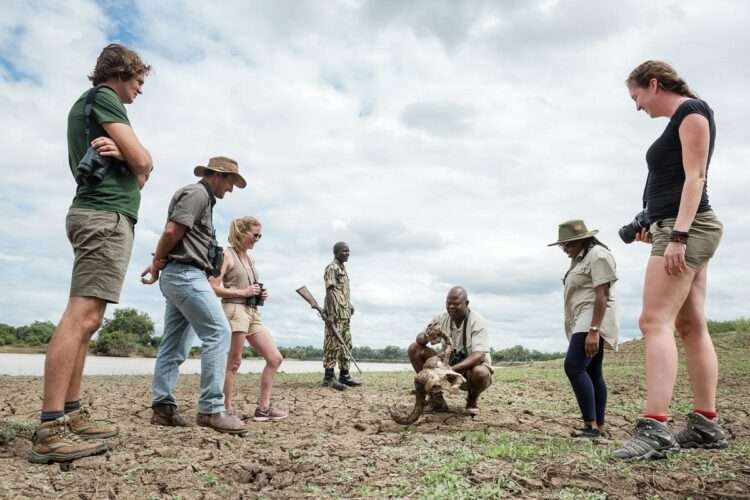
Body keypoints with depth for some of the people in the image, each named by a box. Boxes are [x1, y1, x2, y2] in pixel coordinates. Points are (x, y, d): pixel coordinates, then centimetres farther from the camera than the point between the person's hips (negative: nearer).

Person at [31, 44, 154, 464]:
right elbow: (144, 161, -11)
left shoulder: (85, 104, 29)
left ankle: (71, 414, 8)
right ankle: (51, 430, -19)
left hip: (99, 213, 11)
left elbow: (135, 171, 21)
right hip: (108, 214, -10)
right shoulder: (103, 97, -1)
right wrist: (135, 160, 12)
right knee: (82, 316, -17)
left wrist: (123, 155, -1)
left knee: (86, 319, 6)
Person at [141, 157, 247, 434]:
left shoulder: (202, 198, 25)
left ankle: (163, 407, 12)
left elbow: (172, 234, 21)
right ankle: (211, 409, -15)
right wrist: (157, 264, -2)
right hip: (186, 274, -11)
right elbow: (171, 231, -16)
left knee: (175, 345, 9)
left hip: (179, 276, 11)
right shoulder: (197, 193, -6)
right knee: (217, 332, -15)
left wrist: (158, 265, 9)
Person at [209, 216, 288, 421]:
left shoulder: (250, 259, 20)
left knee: (275, 358, 3)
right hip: (235, 310, -8)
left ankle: (263, 407, 9)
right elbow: (213, 288, -12)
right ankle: (228, 408, 6)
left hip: (253, 312, 8)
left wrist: (260, 294, 10)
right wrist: (242, 292, -15)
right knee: (234, 363, -4)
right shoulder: (226, 255, -3)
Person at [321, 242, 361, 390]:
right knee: (333, 344, -8)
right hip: (335, 313, -10)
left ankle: (344, 375, 17)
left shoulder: (343, 268, 20)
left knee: (346, 344, 11)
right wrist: (331, 313, -22)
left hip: (345, 313, 10)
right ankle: (329, 377, -4)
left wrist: (350, 306, 20)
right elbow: (330, 291, -16)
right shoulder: (332, 268, -8)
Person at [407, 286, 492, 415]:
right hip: (449, 365, 4)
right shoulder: (442, 319, -5)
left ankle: (472, 400, -2)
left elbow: (479, 355, -28)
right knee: (414, 349, -12)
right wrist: (425, 337, -30)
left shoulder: (477, 321, -18)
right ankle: (437, 399, -5)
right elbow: (419, 339, -3)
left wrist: (453, 369, -43)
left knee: (480, 373, -41)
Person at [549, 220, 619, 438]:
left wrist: (593, 330, -25)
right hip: (583, 323, 10)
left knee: (574, 367, -21)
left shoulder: (597, 255, -10)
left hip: (592, 322, -10)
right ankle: (599, 427, 9)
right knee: (592, 373, 7)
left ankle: (592, 426, -20)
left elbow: (602, 295, -19)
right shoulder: (580, 258, 21)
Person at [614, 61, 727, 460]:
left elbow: (694, 177, -15)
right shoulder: (680, 120, 22)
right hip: (680, 230, 10)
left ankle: (653, 428, -23)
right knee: (691, 326, 8)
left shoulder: (691, 110, -5)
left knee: (655, 321, -19)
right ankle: (705, 425, 13)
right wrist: (654, 226, 19)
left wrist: (677, 235, -23)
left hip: (686, 228, -10)